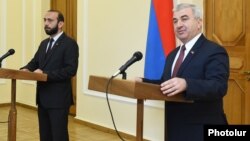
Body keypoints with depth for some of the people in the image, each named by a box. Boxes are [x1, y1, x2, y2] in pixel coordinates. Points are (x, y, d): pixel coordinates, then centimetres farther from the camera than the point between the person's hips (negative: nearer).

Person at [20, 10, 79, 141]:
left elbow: (71, 70, -19)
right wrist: (26, 69, -8)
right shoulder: (44, 43, 17)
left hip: (59, 99, -8)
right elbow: (35, 62, 16)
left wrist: (45, 74, -23)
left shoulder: (70, 43, -10)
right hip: (43, 98, 8)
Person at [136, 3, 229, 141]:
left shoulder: (214, 51, -12)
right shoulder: (173, 54, 15)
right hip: (174, 128, 7)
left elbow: (218, 87, -25)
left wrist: (186, 84, -40)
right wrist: (143, 82, -2)